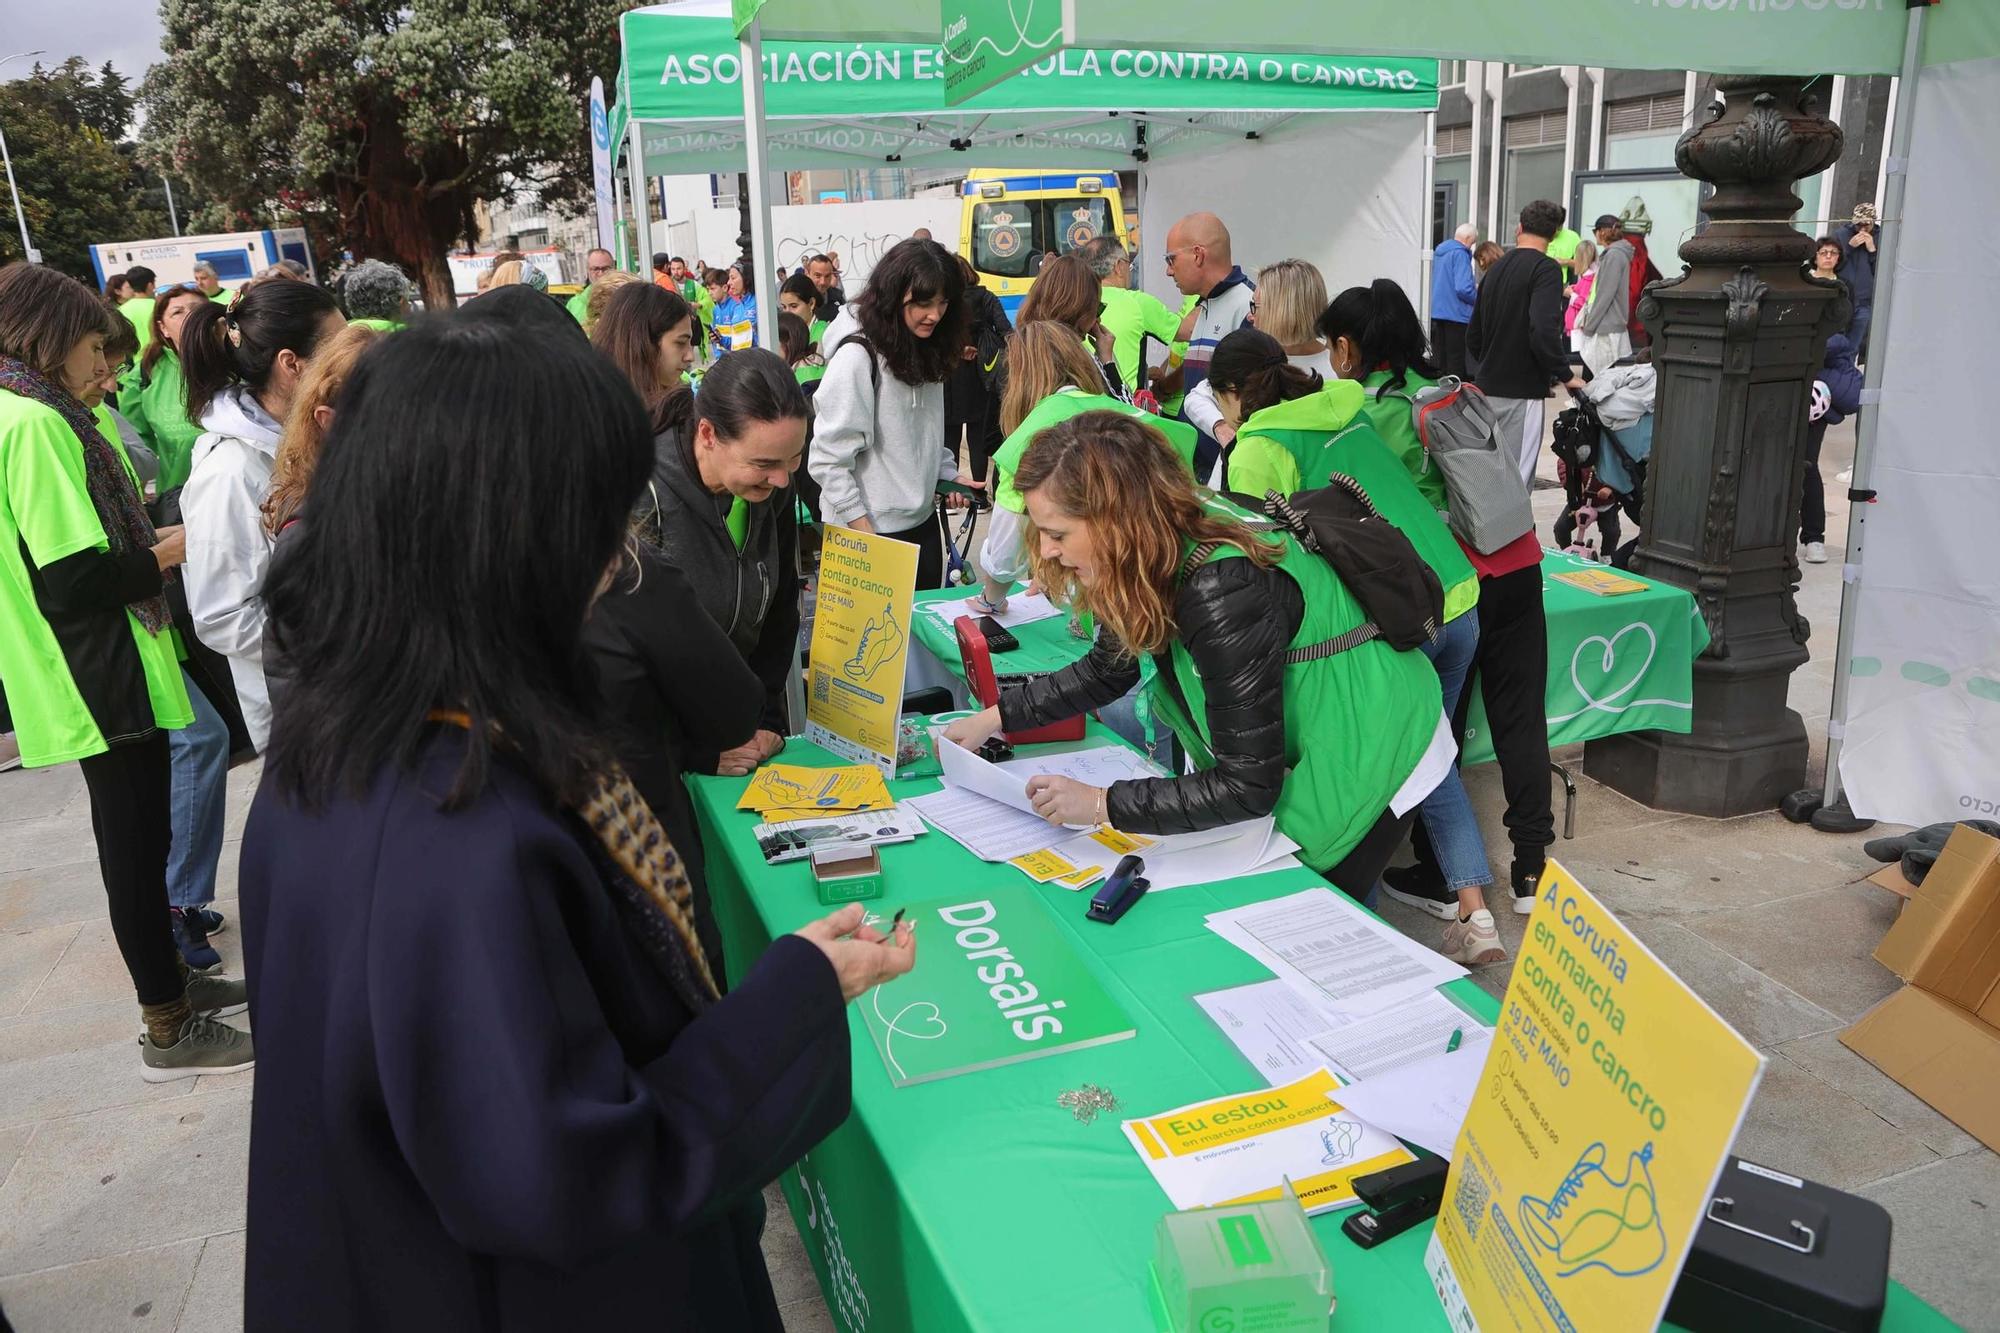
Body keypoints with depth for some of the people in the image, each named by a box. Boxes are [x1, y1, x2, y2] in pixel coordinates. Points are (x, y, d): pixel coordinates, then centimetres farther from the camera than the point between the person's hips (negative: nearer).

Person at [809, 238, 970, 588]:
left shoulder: (926, 350, 6)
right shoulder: (857, 357, -19)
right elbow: (828, 459, -20)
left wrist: (948, 476, 6)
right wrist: (861, 529, -18)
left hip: (923, 521, 8)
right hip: (873, 531, -7)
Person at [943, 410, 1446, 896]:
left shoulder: (1223, 589, -37)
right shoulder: (1165, 549, -11)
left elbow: (1248, 787, -31)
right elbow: (1107, 669, 8)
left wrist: (1100, 804, -29)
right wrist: (994, 717, 1)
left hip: (1367, 761, -8)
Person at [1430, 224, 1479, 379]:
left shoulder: (1439, 250, 11)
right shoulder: (1460, 253, -15)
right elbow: (1463, 289, -24)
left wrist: (1473, 286, 20)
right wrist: (1479, 297, -5)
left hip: (1437, 312, 8)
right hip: (1455, 313, -8)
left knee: (1442, 357, 14)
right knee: (1456, 360, -2)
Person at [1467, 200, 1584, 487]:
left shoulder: (1495, 269, 12)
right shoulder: (1545, 269, -10)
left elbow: (1473, 337, 17)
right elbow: (1544, 331, -23)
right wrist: (1565, 376, -12)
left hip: (1487, 388, 7)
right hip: (1522, 391, -7)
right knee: (1517, 478, -5)